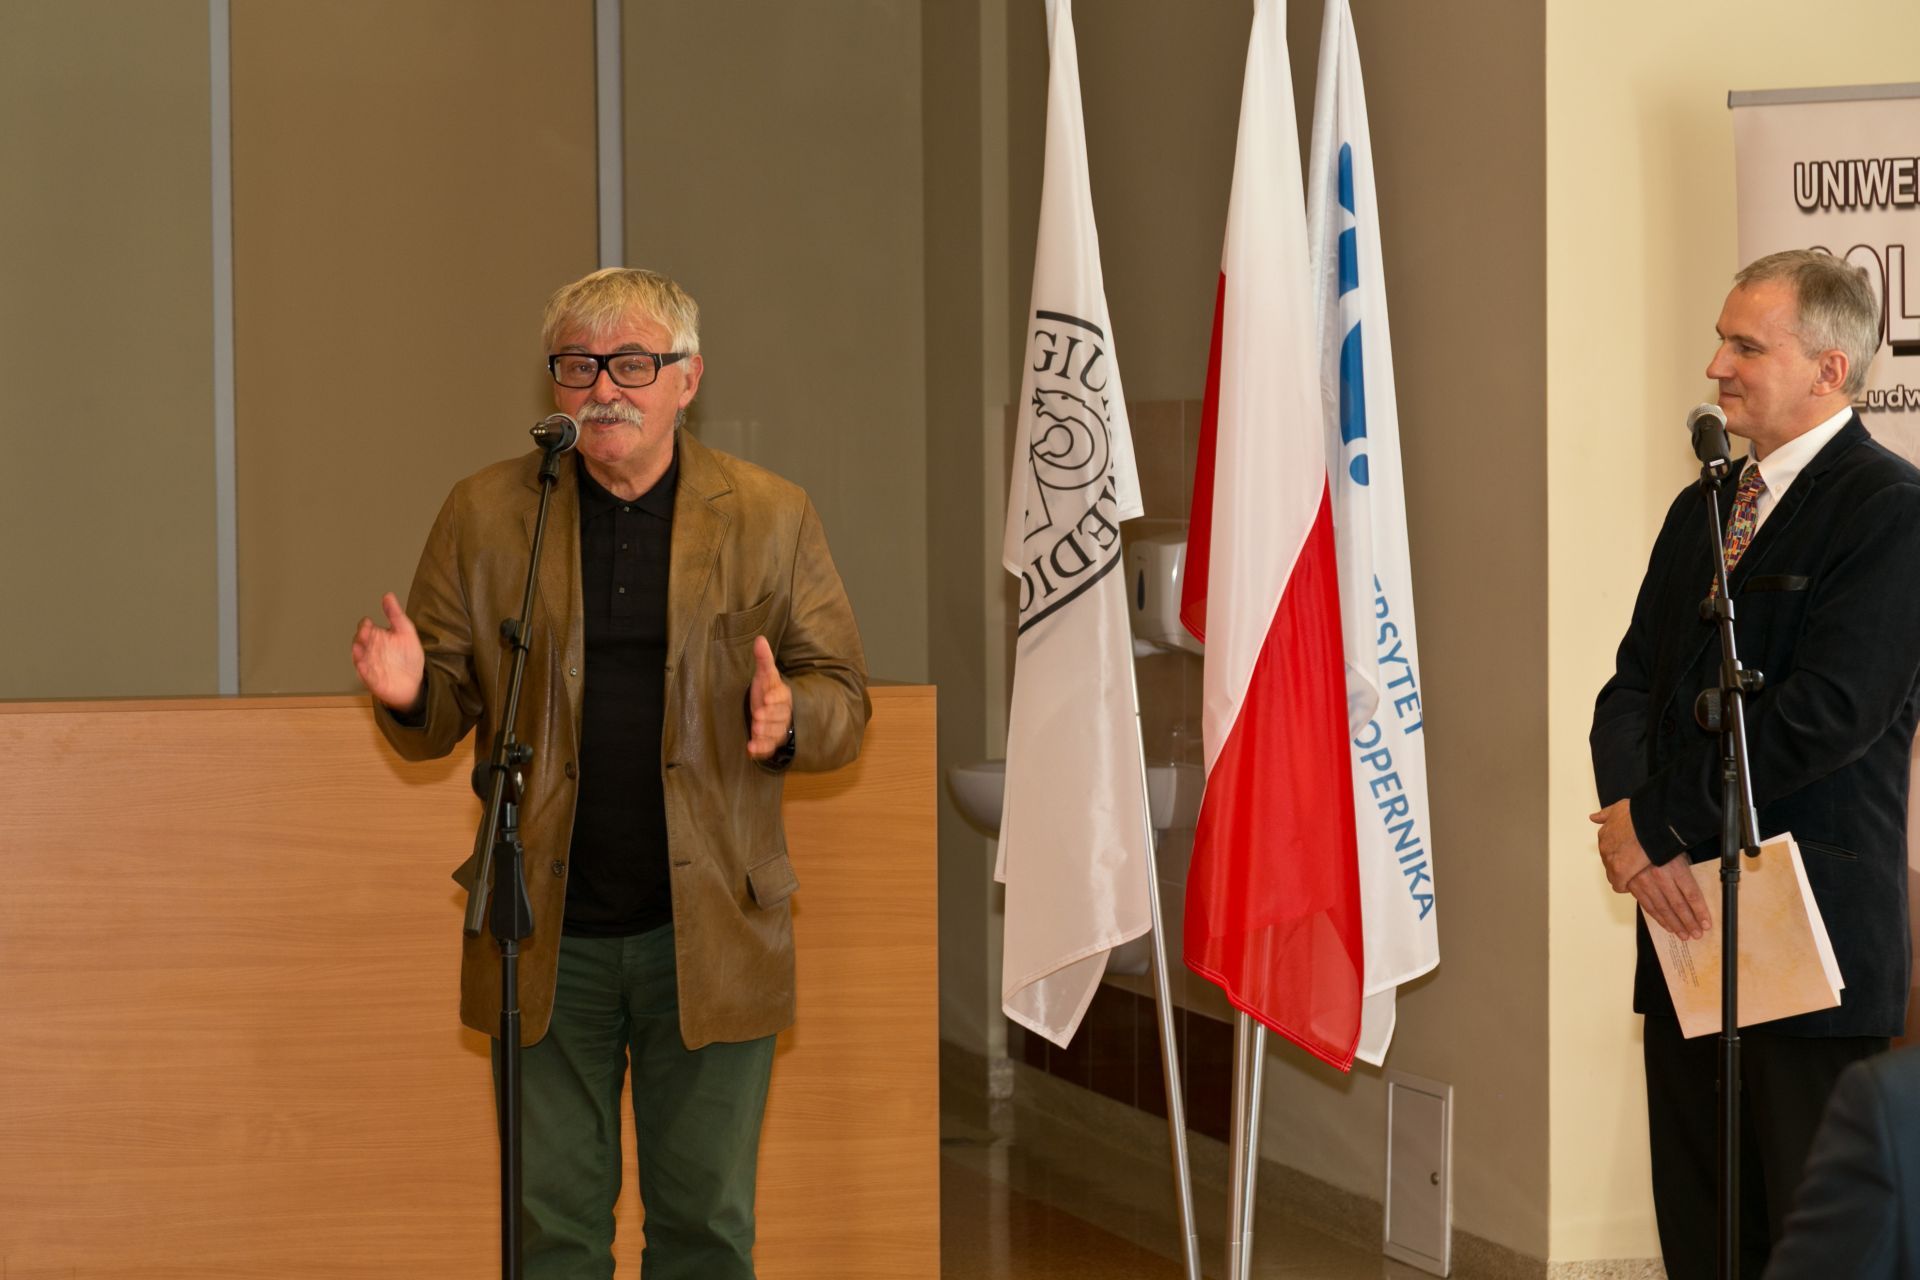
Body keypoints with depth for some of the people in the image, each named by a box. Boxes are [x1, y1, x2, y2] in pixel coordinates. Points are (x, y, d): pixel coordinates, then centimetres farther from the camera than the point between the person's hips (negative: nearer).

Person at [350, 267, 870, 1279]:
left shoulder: (770, 517, 3)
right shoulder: (484, 513, 5)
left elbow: (843, 700, 4)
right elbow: (441, 718, 8)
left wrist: (789, 719, -19)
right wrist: (408, 693, -16)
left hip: (710, 935, 0)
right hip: (547, 938, 1)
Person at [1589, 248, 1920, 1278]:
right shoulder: (1703, 507, 16)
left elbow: (1830, 711, -18)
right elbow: (1634, 684, 12)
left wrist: (1659, 820, -12)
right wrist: (1629, 818, -8)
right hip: (1687, 910, 8)